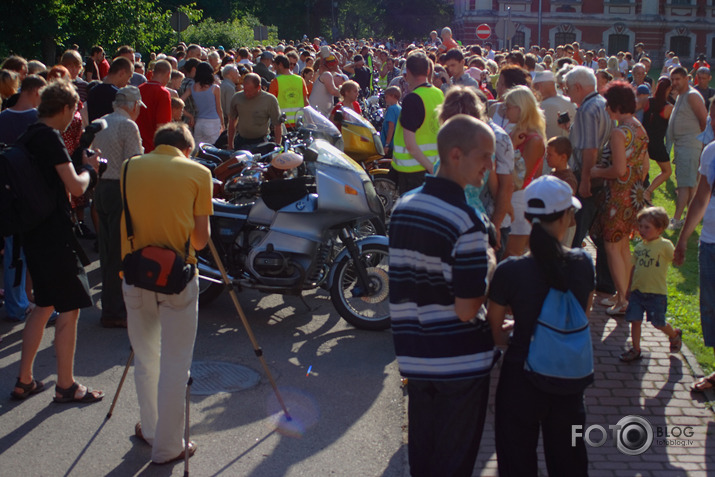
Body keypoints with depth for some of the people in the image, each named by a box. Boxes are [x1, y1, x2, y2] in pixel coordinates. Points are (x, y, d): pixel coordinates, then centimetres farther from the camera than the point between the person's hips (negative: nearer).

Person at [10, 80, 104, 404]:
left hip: (34, 232, 10)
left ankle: (24, 380, 23)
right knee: (69, 308, -1)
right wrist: (89, 167, -2)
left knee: (44, 305, 18)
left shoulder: (29, 135, 13)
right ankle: (66, 386, 8)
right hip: (55, 234, -10)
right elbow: (76, 187, -20)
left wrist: (81, 165, 13)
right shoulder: (50, 137, -15)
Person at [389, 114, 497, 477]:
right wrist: (488, 276, -5)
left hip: (414, 355, 6)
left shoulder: (402, 207, 1)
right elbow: (467, 309, -23)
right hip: (461, 361, -6)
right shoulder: (466, 223, -22)